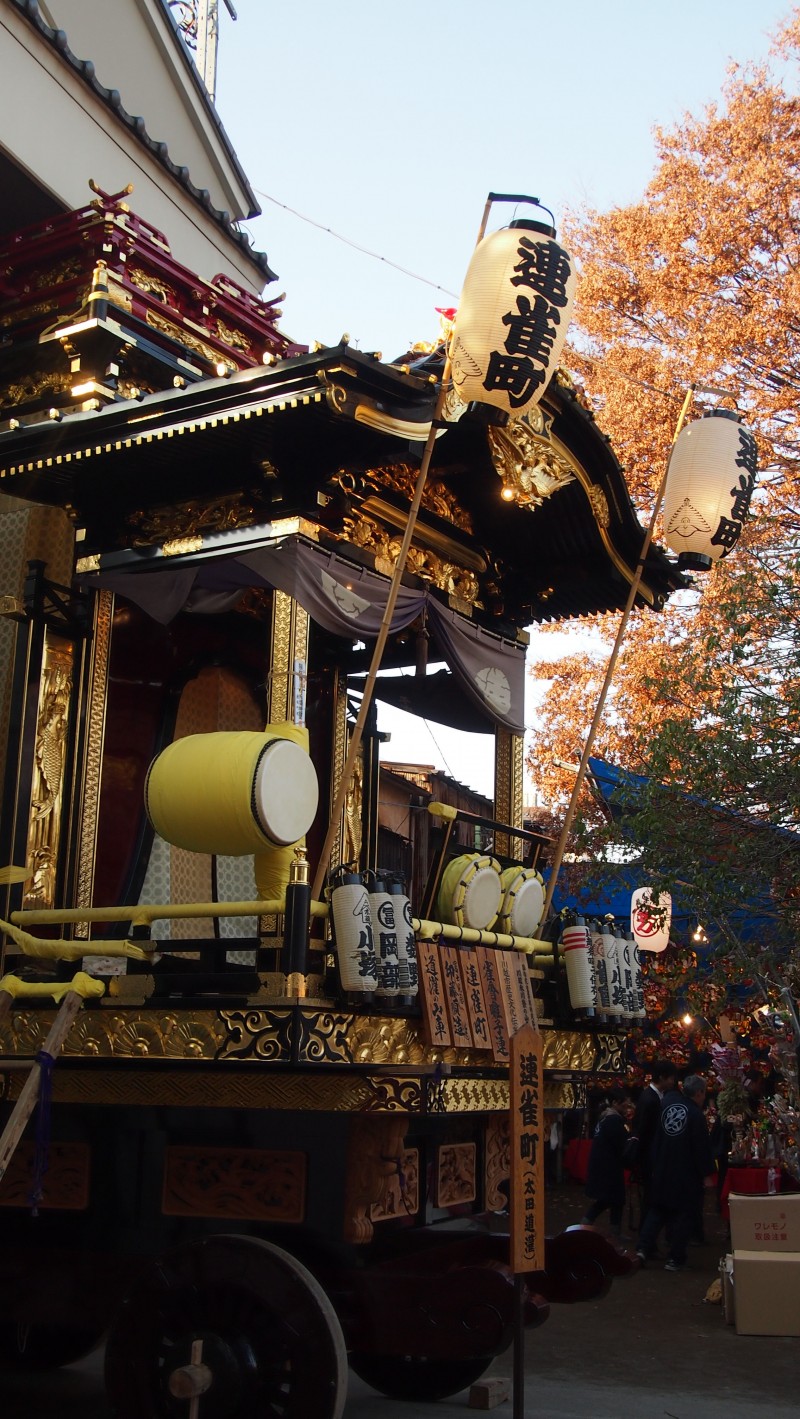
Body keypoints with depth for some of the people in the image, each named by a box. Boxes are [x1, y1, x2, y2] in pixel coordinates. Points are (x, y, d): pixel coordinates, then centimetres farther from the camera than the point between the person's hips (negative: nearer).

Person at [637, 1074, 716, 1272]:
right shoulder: (696, 1114, -18)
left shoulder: (668, 1101, 1)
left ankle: (643, 1249, 6)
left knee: (657, 1209, 16)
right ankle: (675, 1259, 6)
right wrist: (707, 1174, -9)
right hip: (686, 1174, -6)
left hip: (662, 1170, 6)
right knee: (684, 1214, 5)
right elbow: (702, 1147, -16)